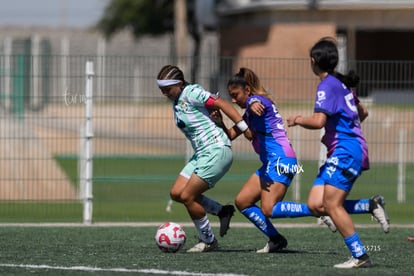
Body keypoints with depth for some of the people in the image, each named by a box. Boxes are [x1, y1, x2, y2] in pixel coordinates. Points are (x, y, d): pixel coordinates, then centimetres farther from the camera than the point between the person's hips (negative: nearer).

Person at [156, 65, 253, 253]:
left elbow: (221, 103, -18)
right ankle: (222, 211, 15)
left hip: (217, 151, -10)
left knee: (187, 196, -10)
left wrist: (243, 127, -21)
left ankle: (208, 241, 6)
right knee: (176, 193, 3)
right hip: (201, 154, 10)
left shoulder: (191, 93, -14)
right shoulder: (176, 101, 13)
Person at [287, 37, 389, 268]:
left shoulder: (328, 85, -12)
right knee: (316, 205, 2)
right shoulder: (342, 83, 17)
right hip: (347, 151, 9)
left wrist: (298, 120, -4)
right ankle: (371, 206, 3)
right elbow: (362, 113, 29)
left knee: (332, 204, -12)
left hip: (346, 151, -9)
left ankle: (360, 256, -12)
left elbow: (318, 121, -23)